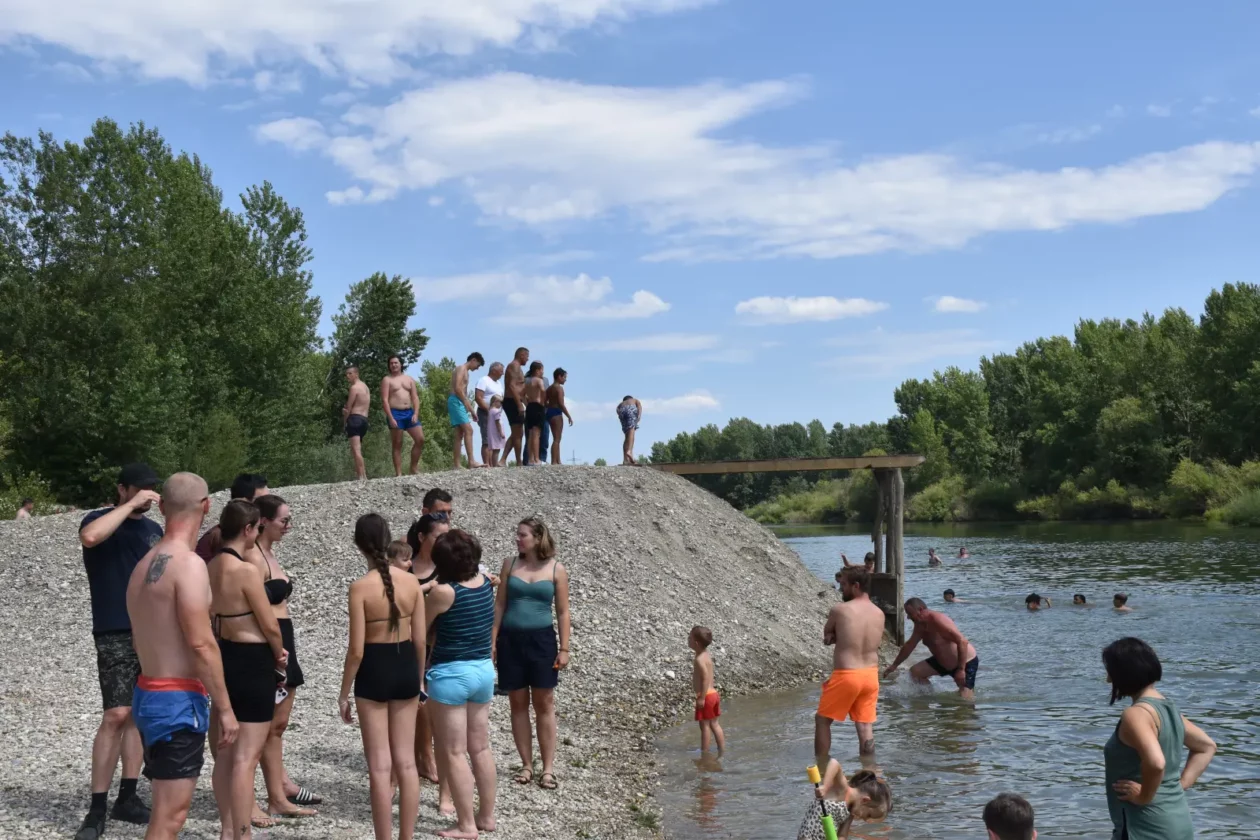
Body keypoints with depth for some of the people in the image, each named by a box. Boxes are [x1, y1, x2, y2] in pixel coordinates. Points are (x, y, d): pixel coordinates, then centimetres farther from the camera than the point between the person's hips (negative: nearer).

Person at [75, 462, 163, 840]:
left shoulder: (154, 530, 14)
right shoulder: (101, 520, -3)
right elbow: (89, 537, -29)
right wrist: (132, 506, -22)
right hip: (116, 634, -6)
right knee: (117, 714, -12)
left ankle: (127, 797, 14)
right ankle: (97, 809, -7)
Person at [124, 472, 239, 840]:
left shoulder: (144, 564, 12)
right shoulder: (189, 563, -16)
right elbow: (201, 644, -21)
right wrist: (225, 708, -15)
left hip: (149, 694, 9)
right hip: (178, 700, -9)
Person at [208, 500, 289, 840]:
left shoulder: (210, 568, 4)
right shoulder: (247, 571, -20)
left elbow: (214, 616, 11)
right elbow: (270, 625, -15)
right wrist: (279, 654, 7)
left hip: (224, 658, 9)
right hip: (252, 663, -9)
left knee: (226, 752, 16)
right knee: (246, 756, -3)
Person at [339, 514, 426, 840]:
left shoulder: (360, 587, -15)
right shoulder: (411, 581, -2)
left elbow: (356, 650, -13)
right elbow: (420, 641, 3)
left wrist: (344, 693, -2)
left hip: (374, 671, -5)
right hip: (406, 668, 5)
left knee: (380, 767, 3)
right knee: (406, 762, 13)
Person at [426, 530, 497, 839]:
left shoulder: (443, 592, -18)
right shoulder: (486, 583, 1)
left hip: (451, 674, -7)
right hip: (483, 670, 7)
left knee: (453, 753, 2)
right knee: (481, 749, 16)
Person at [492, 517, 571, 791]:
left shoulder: (556, 569, -1)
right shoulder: (510, 565, 5)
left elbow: (562, 612, 2)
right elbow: (499, 604, 6)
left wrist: (564, 648, -3)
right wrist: (492, 641, 1)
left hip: (541, 640, -2)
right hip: (510, 640, 2)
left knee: (544, 704, 2)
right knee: (518, 703, 6)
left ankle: (548, 768, 7)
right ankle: (526, 765, 15)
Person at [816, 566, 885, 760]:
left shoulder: (839, 609, -12)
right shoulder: (879, 613, 4)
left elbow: (826, 638, 1)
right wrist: (842, 635, 3)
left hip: (846, 676, -5)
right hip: (871, 675, 5)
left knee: (822, 720, 12)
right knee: (865, 726, 11)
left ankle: (821, 767, 15)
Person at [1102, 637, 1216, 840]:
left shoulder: (1136, 714, -18)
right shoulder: (1168, 708, 12)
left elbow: (1155, 763, -34)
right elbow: (1207, 747, 24)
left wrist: (1143, 797, -18)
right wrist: (1182, 783, 13)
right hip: (1177, 821, 10)